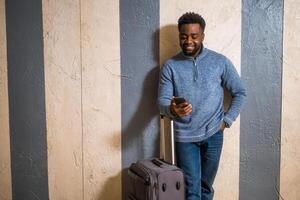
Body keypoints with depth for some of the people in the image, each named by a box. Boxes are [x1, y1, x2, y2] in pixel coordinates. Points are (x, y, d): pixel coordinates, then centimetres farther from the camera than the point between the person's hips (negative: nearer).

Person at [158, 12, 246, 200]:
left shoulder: (220, 61, -2)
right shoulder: (170, 66, -2)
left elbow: (240, 92, 5)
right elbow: (162, 101, -7)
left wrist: (227, 120, -3)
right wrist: (172, 109, -30)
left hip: (213, 134, 1)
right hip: (185, 136, 0)